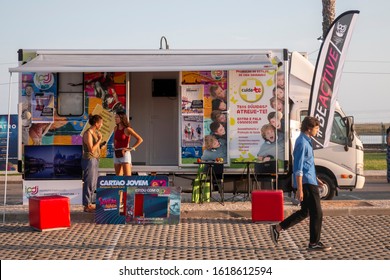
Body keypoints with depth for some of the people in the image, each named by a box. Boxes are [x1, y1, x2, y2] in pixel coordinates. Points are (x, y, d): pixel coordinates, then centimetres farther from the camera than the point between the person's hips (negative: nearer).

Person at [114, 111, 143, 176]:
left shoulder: (127, 129, -9)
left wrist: (131, 148, -12)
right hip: (116, 154, 7)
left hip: (125, 154, -7)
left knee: (127, 177, -10)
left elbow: (140, 139, -12)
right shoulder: (115, 129, 10)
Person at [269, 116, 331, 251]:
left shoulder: (306, 141, 15)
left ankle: (277, 228, 17)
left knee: (304, 212, 15)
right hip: (307, 184, -10)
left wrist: (315, 178, 27)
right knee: (316, 212, -2)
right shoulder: (302, 143, -17)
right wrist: (299, 189, -21)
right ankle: (314, 243, 7)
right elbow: (298, 168, -20)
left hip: (309, 181, 10)